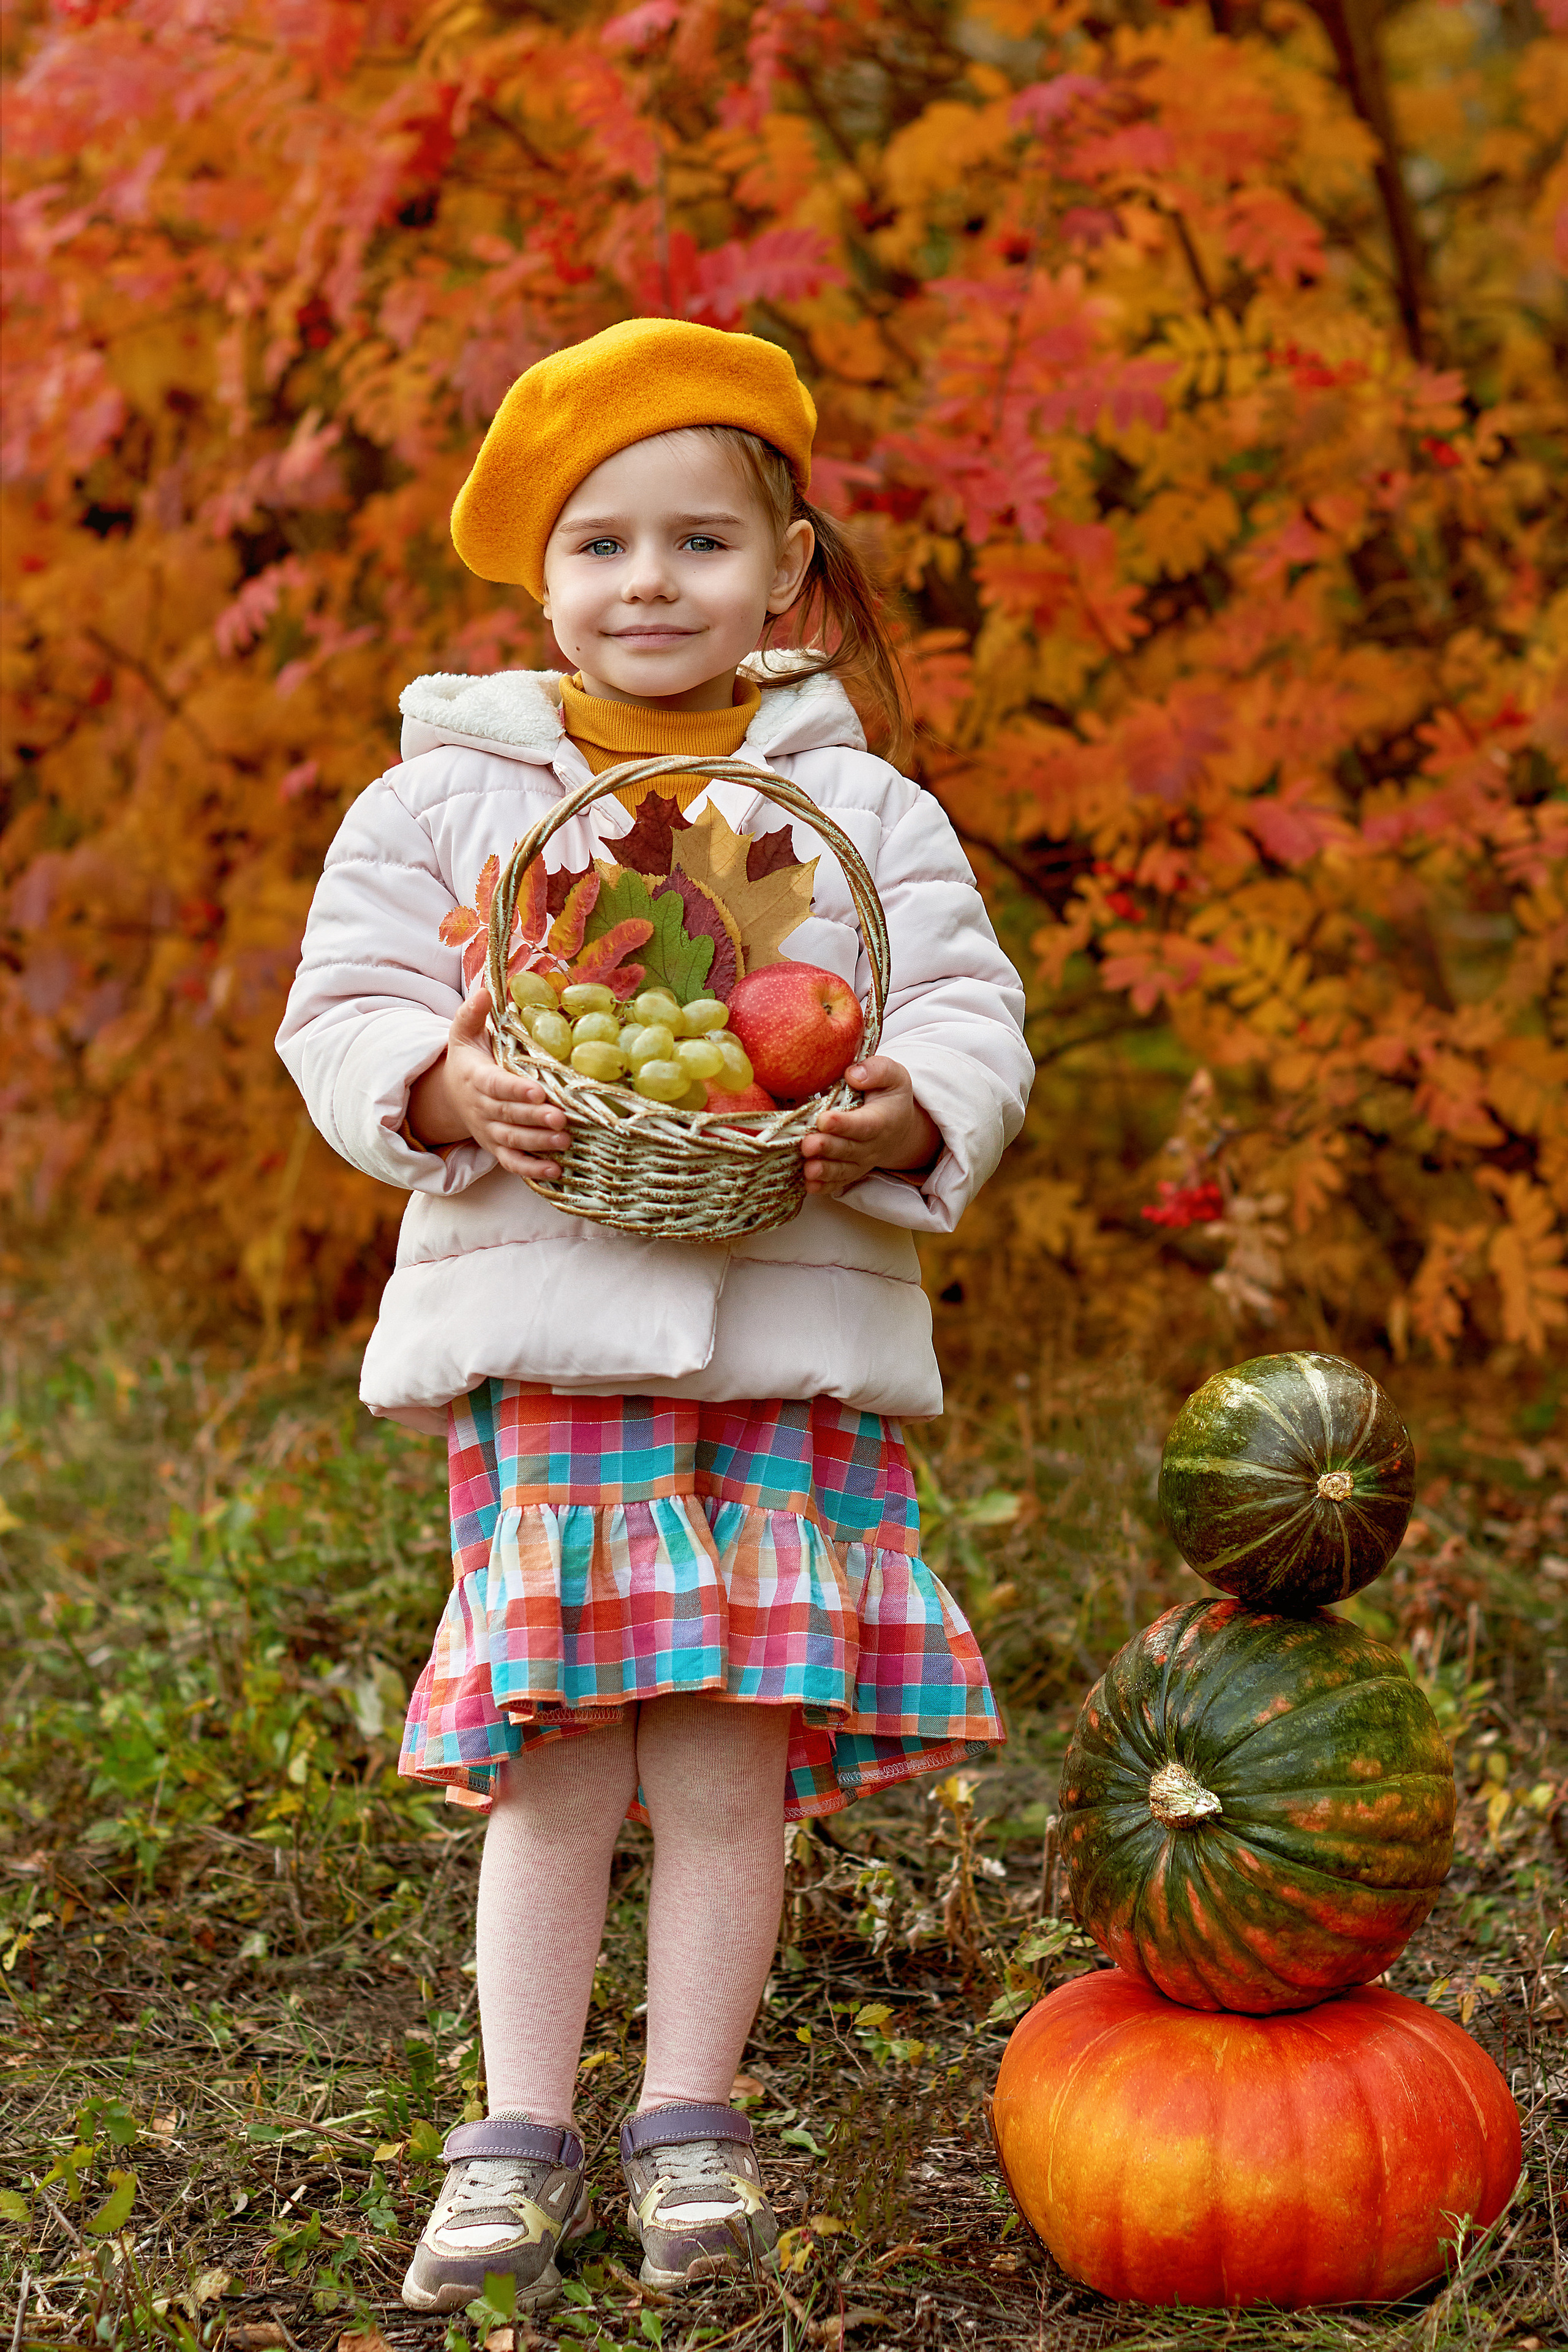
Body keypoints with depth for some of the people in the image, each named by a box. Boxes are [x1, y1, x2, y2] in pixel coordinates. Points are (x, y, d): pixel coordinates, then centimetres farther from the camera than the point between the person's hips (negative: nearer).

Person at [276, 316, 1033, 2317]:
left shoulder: (865, 806, 10)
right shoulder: (445, 795, 8)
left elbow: (975, 1022, 5)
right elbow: (342, 1008, 5)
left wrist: (905, 1118, -17)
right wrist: (446, 1085, -16)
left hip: (795, 1331, 1)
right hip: (543, 1327, -1)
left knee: (733, 1756, 3)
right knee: (558, 1757, -2)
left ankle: (688, 2122, 15)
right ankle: (518, 2134, 9)